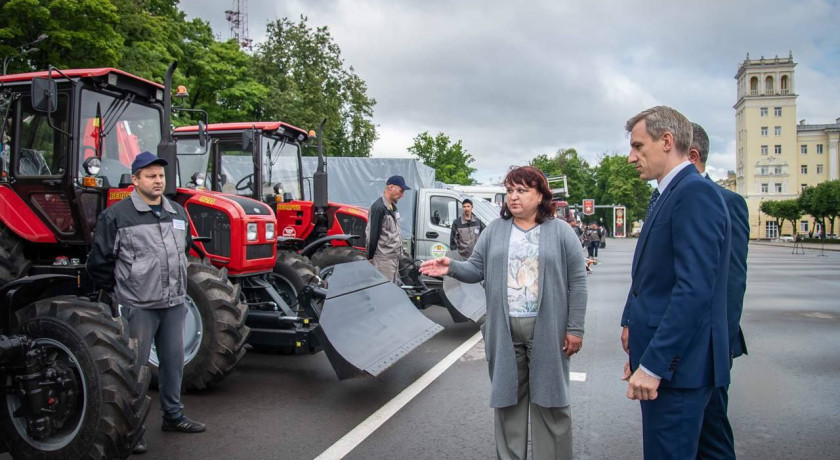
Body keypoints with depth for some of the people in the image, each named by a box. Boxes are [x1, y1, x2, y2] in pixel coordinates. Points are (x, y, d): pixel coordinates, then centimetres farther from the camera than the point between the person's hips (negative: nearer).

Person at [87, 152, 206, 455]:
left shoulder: (178, 213, 10)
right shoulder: (116, 216, -9)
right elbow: (99, 262, -5)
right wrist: (118, 293, 0)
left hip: (174, 303, 6)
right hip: (138, 306, -6)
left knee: (173, 361, 15)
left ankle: (173, 415, 31)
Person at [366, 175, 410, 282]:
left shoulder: (392, 206, 10)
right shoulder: (378, 207, -19)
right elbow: (373, 235, -17)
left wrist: (398, 252, 17)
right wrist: (370, 258, -13)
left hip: (394, 256, 9)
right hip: (384, 258, -9)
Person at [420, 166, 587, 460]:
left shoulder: (561, 231, 0)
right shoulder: (494, 230, 8)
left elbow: (577, 281, -2)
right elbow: (477, 269, 5)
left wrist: (575, 328, -6)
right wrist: (452, 267, -15)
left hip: (547, 331, -2)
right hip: (504, 331, 2)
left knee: (549, 399, 7)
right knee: (508, 398, 11)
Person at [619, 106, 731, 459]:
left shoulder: (696, 193, -17)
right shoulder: (665, 195, 14)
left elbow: (694, 289, -25)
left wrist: (653, 364, -23)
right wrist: (632, 323, 15)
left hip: (677, 361, -9)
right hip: (656, 354, 9)